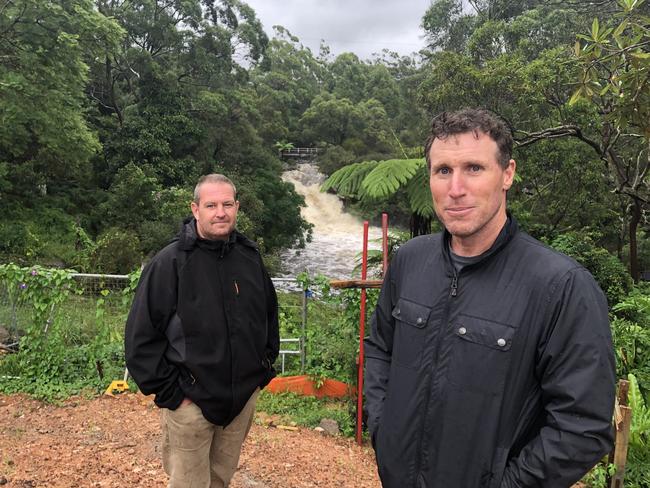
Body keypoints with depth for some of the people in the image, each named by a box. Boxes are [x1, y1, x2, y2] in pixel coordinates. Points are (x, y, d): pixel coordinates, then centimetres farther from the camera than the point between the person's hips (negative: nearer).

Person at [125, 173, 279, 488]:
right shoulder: (170, 262, -13)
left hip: (244, 398, 5)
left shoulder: (250, 258, 2)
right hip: (190, 402, -4)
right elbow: (141, 337, -11)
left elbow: (269, 315, 14)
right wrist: (168, 392, -12)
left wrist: (265, 368, 9)